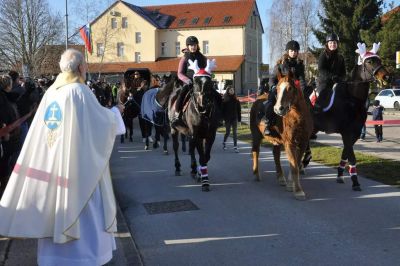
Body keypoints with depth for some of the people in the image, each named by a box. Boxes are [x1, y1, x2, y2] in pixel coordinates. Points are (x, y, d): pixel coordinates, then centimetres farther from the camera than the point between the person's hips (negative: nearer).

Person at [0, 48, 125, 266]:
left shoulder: (51, 92, 6)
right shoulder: (79, 91, -13)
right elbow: (102, 119, -10)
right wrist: (116, 111, 10)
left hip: (51, 162, 7)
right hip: (76, 164, -6)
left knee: (54, 205, 14)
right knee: (79, 206, 4)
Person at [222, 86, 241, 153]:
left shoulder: (236, 100, 4)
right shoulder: (224, 100, -5)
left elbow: (239, 109, 5)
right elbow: (222, 109, -6)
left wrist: (239, 118, 2)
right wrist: (223, 117, -12)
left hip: (234, 118, 2)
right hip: (227, 119, -2)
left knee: (235, 132, -1)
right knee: (228, 132, 7)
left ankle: (235, 146, 1)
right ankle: (224, 142, 34)